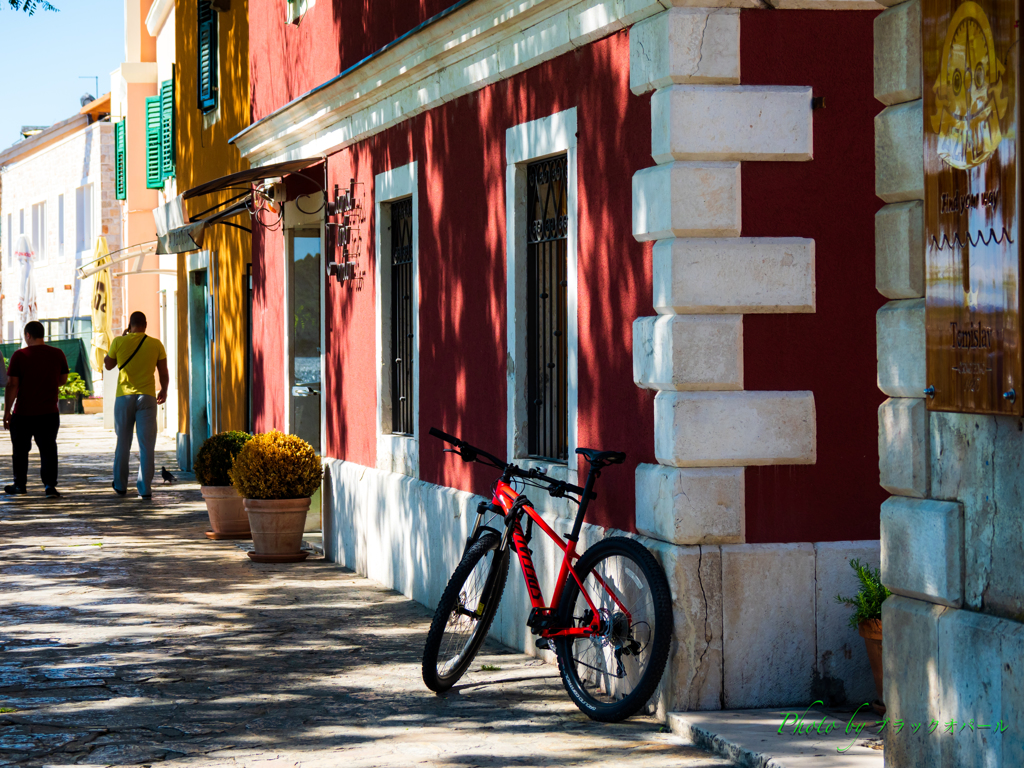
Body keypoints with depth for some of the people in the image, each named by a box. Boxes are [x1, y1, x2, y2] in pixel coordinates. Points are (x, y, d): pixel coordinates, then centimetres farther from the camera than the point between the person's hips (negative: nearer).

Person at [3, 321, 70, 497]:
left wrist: (7, 411, -5)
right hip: (49, 412, 2)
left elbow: (12, 385, -10)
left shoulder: (19, 355, -10)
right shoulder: (57, 354, 0)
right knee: (48, 449, 5)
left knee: (20, 450, 13)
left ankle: (20, 484, 22)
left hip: (23, 413, -2)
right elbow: (63, 380, 11)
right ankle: (50, 485, -6)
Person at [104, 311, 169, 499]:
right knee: (146, 445, 0)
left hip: (124, 397, 1)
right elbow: (163, 372, 5)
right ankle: (145, 488, -4)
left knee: (123, 442, 13)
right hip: (147, 397, -1)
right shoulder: (156, 344, -1)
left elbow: (108, 365, 12)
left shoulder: (119, 342, -2)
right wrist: (163, 390, 23)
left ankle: (120, 485, 20)